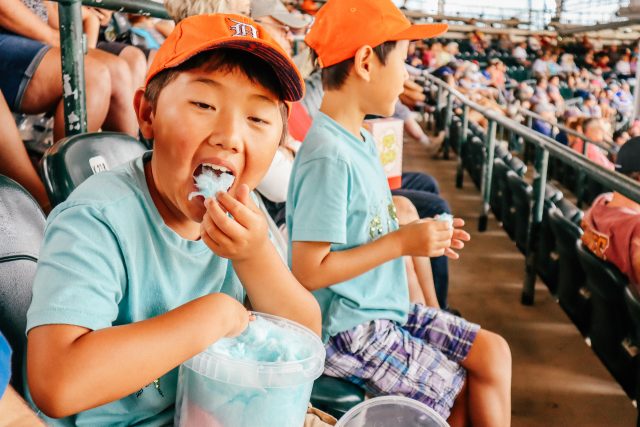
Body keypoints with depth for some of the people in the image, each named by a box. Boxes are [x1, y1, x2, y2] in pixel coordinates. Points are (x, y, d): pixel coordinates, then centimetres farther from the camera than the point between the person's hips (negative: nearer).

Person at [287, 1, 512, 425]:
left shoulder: (363, 140, 5)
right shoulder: (328, 158, -25)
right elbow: (309, 271, -25)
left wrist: (421, 236, 0)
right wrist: (402, 242, -21)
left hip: (385, 308, 9)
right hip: (349, 331, -8)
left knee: (493, 352, 7)